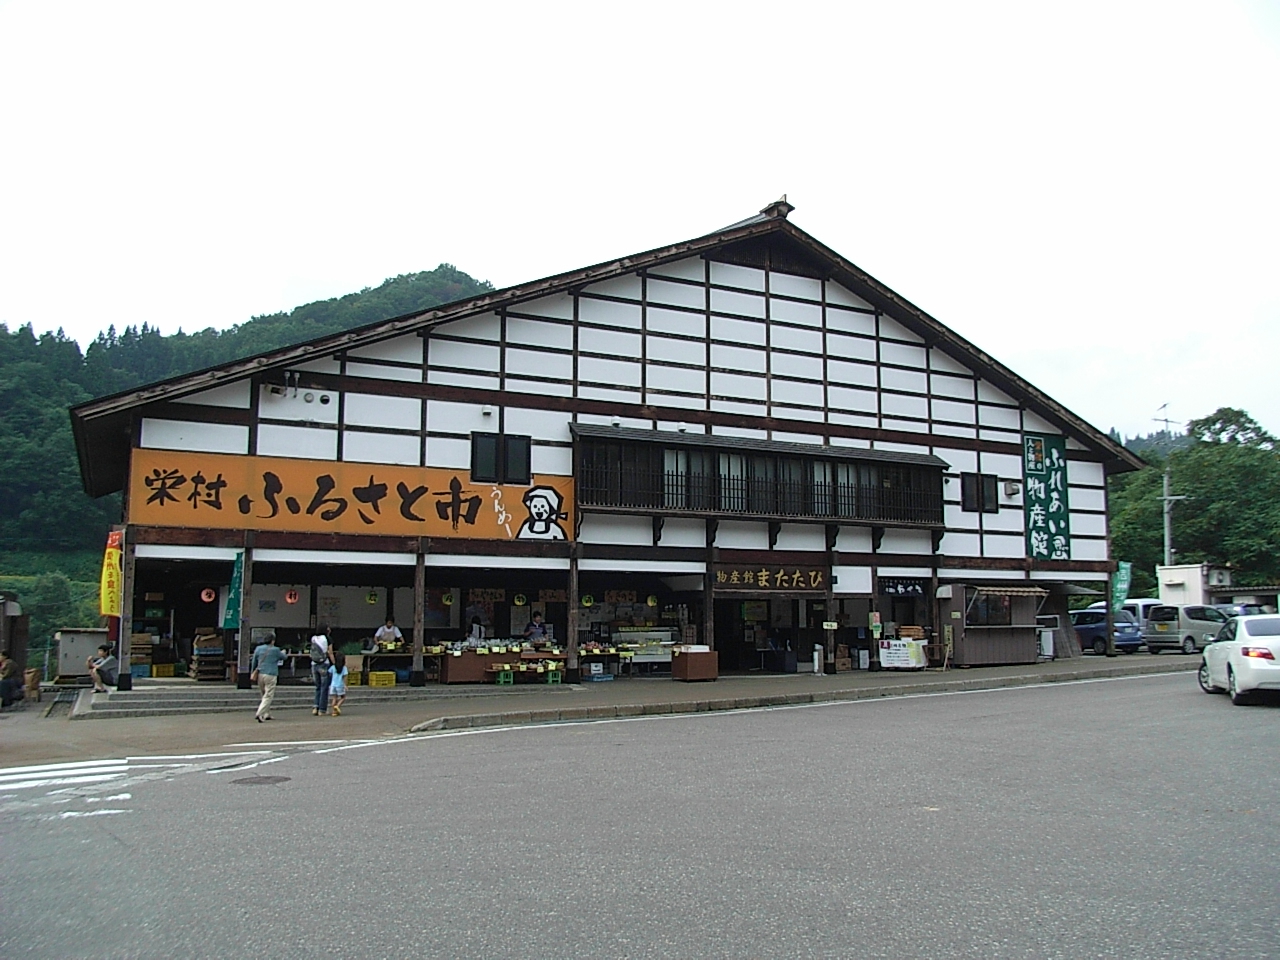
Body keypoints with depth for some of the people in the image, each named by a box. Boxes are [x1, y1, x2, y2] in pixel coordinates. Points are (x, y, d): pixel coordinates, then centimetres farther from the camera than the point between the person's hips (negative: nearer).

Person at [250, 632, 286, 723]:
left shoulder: (258, 648, 5)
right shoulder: (275, 650, -5)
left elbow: (254, 661, 12)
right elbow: (283, 657, 13)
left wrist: (252, 672, 25)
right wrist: (283, 653, 36)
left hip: (260, 674, 6)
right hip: (270, 675, -5)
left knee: (264, 695, 19)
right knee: (268, 696, -4)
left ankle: (267, 714, 23)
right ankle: (259, 713, -18)